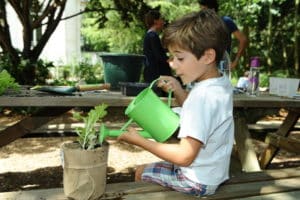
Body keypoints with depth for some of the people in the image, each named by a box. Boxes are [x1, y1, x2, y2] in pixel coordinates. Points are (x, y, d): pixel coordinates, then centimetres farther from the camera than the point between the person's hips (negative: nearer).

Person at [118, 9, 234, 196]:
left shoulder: (202, 96, -30)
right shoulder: (223, 83, -2)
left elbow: (184, 157, -30)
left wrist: (140, 140, -22)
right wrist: (178, 91, -3)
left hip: (197, 181, -9)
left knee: (141, 172, 10)